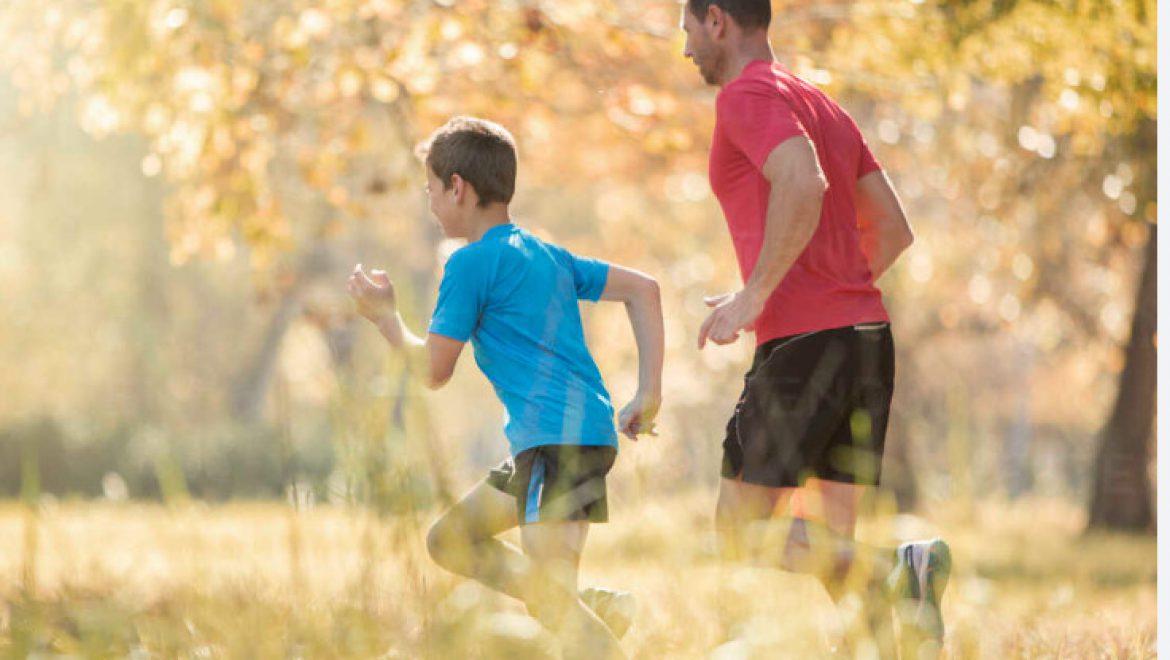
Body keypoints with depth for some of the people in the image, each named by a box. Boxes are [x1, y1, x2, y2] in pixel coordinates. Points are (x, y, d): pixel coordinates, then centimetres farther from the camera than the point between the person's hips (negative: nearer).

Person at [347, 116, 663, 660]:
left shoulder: (471, 263, -6)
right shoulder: (548, 255, 19)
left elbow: (433, 370, -4)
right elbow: (643, 288, 17)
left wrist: (383, 314, 13)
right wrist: (649, 395, 13)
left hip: (560, 438, -10)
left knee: (552, 598, -17)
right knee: (449, 539, 17)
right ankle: (594, 608, 7)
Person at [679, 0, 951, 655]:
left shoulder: (747, 96, -6)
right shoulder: (827, 108, 22)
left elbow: (803, 183, -26)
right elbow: (895, 230, 22)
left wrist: (753, 296, -21)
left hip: (801, 346, -9)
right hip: (869, 333, 9)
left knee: (742, 532, -2)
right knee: (831, 547, 8)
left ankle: (900, 570, -21)